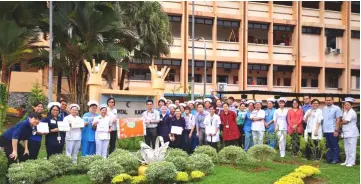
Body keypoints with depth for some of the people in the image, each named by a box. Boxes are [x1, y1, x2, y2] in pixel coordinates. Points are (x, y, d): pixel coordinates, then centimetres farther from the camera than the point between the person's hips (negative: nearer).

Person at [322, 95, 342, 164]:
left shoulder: (336, 108, -5)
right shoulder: (324, 109, 11)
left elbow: (338, 120, -9)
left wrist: (336, 130, -14)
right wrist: (322, 129, 8)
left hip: (333, 131, -5)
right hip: (325, 131, 6)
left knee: (335, 146, 1)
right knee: (329, 146, 13)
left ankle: (335, 159, 8)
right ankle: (329, 158, 20)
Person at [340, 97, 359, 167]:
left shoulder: (352, 112, -13)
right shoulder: (345, 112, 15)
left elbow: (345, 121, -16)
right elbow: (343, 120, 9)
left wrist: (341, 123, 0)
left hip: (352, 133, -9)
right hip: (346, 133, 9)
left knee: (351, 148, -5)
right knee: (347, 149, 14)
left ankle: (351, 162, 0)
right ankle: (347, 161, 22)